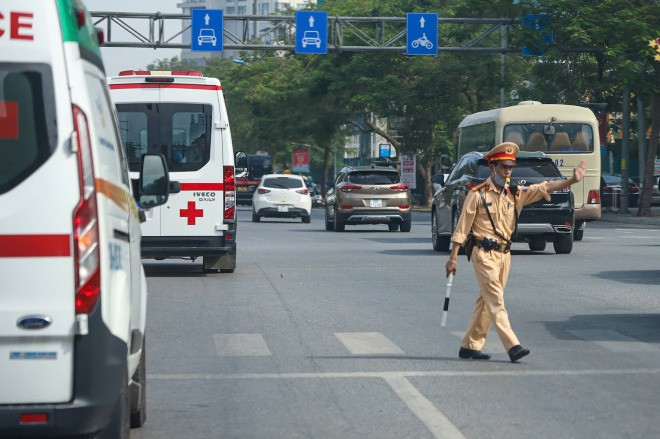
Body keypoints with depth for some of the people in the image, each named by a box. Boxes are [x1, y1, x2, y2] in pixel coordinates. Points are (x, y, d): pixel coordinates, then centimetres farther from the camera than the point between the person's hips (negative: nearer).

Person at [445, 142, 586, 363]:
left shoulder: (515, 194, 11)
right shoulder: (478, 194, -5)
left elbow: (543, 188, 2)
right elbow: (462, 227, -4)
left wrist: (572, 181, -11)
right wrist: (453, 257, -7)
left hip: (504, 254, 6)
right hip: (484, 254, -6)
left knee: (487, 302, 10)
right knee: (496, 301, -11)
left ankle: (470, 346, 17)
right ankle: (512, 346, -19)